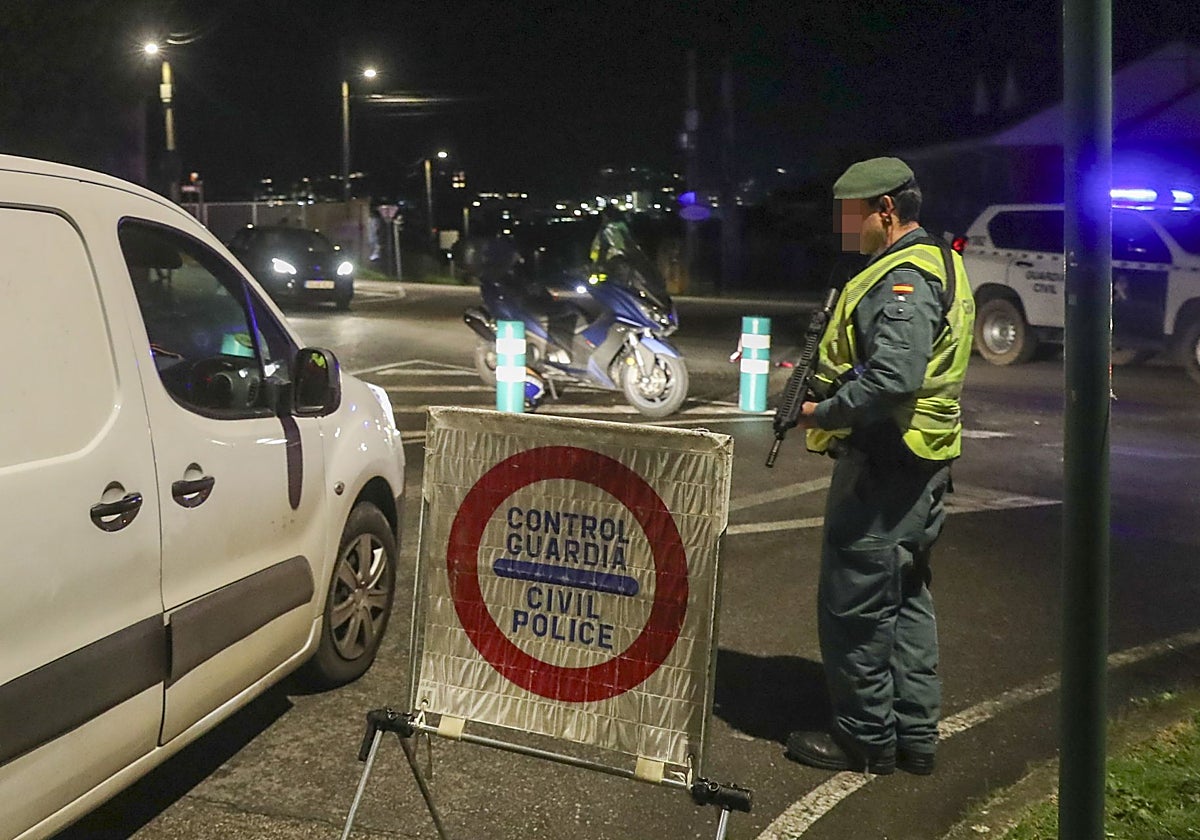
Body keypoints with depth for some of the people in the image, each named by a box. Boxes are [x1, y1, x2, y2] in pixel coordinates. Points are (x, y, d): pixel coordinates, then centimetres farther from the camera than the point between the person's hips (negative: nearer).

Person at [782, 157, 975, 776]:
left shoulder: (905, 279, -18)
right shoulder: (936, 263, 15)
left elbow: (892, 379, -31)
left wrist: (822, 414, -17)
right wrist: (819, 377, 8)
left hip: (883, 467, -11)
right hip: (919, 467, 11)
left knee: (854, 603, 0)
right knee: (905, 599, 17)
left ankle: (865, 738, 12)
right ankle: (914, 735, 27)